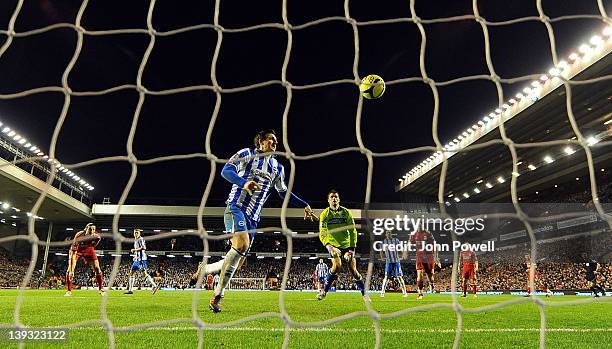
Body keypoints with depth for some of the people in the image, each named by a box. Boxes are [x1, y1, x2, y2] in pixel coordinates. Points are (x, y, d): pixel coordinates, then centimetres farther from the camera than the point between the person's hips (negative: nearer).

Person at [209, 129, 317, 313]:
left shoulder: (277, 168, 19)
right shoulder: (246, 154, 5)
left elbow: (284, 192, 30)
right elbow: (226, 170, -5)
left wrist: (304, 205, 27)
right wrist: (244, 183, -22)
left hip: (253, 216, 6)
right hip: (236, 206, -6)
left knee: (241, 257, -2)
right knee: (242, 244, -26)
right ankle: (218, 293, -17)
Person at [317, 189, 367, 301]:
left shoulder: (346, 212, -1)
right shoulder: (325, 214, -4)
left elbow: (353, 231, 1)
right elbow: (322, 233, -11)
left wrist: (352, 248, -8)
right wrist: (329, 247, -27)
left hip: (347, 245, 1)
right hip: (333, 244, -1)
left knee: (353, 269, -1)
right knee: (337, 265, -23)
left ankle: (364, 294, 16)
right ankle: (324, 291, -8)